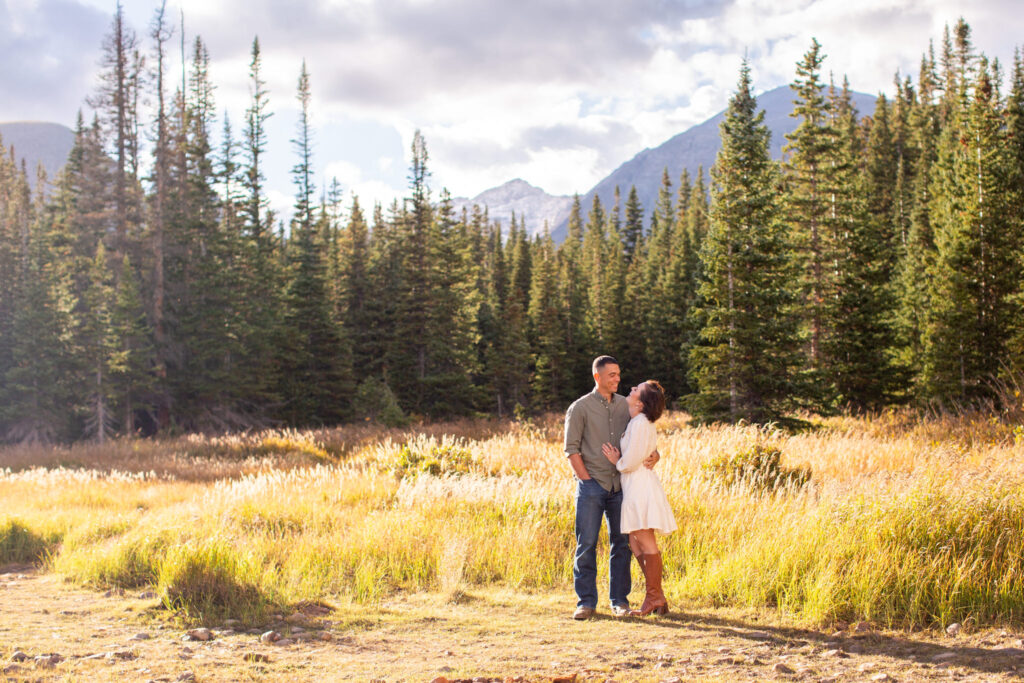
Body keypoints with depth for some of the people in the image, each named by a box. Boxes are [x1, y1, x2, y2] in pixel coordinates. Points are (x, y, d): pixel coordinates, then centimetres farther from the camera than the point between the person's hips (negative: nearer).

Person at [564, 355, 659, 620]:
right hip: (591, 486, -4)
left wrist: (653, 454, -6)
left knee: (621, 543, 5)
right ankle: (586, 602, 5)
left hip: (620, 485, 4)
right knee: (586, 544, -3)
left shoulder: (626, 405, 11)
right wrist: (587, 481, -8)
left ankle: (620, 601, 13)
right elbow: (571, 449, -3)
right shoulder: (580, 408, -1)